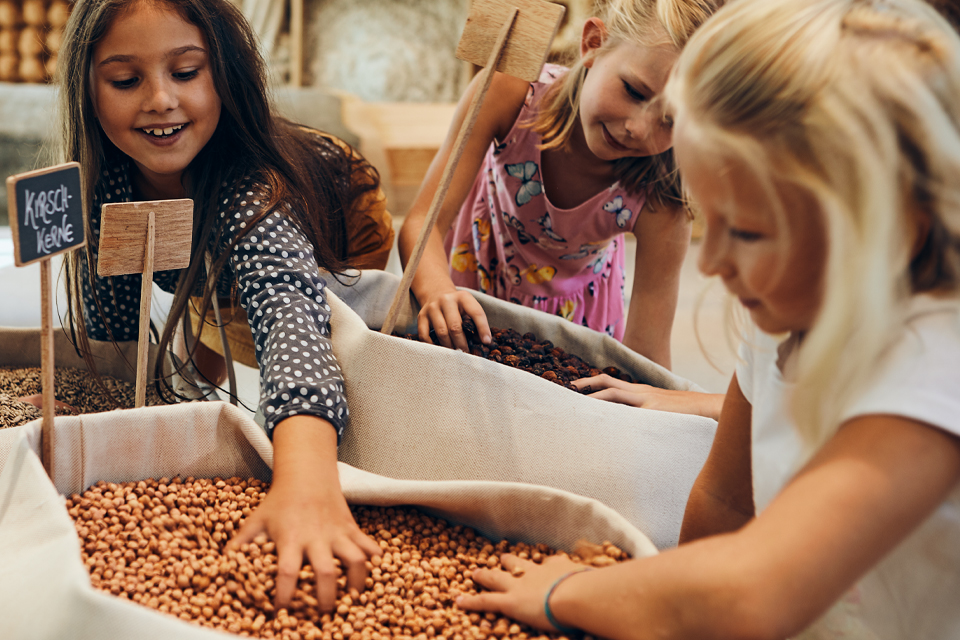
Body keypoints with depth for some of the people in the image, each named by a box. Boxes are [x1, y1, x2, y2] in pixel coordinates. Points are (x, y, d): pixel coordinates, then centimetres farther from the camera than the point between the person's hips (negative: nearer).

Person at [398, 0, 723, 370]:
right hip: (474, 275, 0)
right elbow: (424, 221, -36)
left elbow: (647, 352, -32)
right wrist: (438, 292, -56)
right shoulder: (508, 94, -37)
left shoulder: (660, 202, -37)